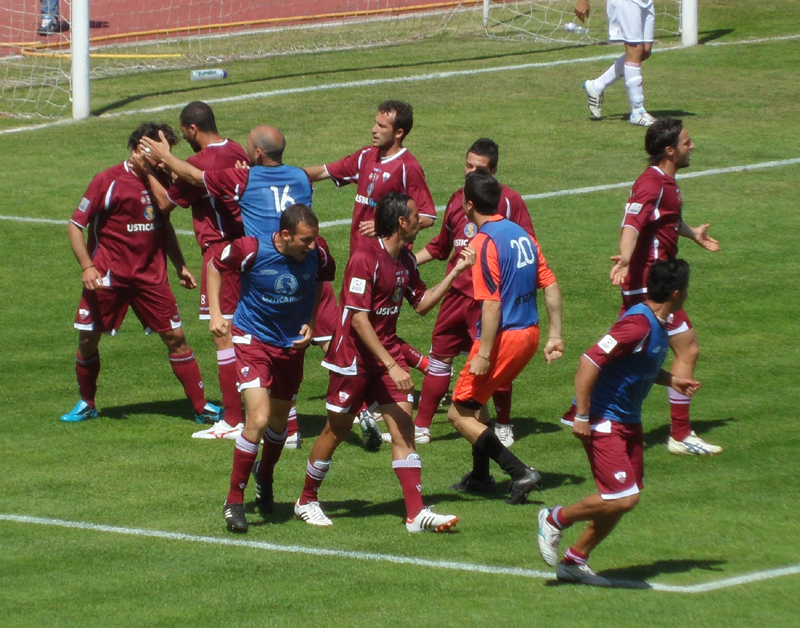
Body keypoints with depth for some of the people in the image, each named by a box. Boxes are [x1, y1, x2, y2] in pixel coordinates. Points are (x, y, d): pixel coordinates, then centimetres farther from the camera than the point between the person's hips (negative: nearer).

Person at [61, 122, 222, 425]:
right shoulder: (108, 181, -11)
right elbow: (75, 225, -8)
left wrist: (180, 265, 21)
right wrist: (87, 266, -19)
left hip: (151, 275, 3)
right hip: (108, 276, -3)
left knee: (175, 337, 0)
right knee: (87, 338, 1)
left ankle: (201, 406, 5)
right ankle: (86, 403, 23)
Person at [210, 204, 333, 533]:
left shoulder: (317, 252, -14)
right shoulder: (251, 249, -23)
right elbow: (214, 265, -2)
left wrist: (311, 323, -3)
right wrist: (216, 314, -8)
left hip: (293, 344, 4)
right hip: (253, 339, -4)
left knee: (279, 422, 17)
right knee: (259, 419, -18)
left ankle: (264, 475, 49)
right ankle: (234, 502, -6)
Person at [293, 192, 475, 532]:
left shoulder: (405, 259, 6)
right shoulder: (365, 258, -21)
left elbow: (422, 303, 17)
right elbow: (359, 319, -23)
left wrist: (456, 271, 9)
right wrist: (391, 365, -26)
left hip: (388, 352, 7)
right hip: (354, 357, -7)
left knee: (403, 426, -4)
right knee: (336, 430, 5)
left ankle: (416, 513, -7)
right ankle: (306, 501, 25)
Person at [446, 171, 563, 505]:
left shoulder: (483, 243, -16)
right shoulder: (522, 234, 8)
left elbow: (491, 304, -22)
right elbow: (551, 287, 9)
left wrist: (483, 355, -20)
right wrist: (555, 336, 12)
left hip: (504, 337, -9)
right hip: (529, 334, 9)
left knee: (459, 413, 1)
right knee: (474, 399, 27)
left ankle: (519, 472, -9)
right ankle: (480, 476, 34)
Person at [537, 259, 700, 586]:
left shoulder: (658, 324, 8)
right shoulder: (639, 323, -23)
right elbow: (590, 361, -26)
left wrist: (671, 380, 11)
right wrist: (582, 416, -25)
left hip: (627, 422, 10)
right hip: (604, 421, -10)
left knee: (624, 498, 9)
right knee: (622, 498, -14)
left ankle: (575, 561, 20)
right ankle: (555, 519, 7)